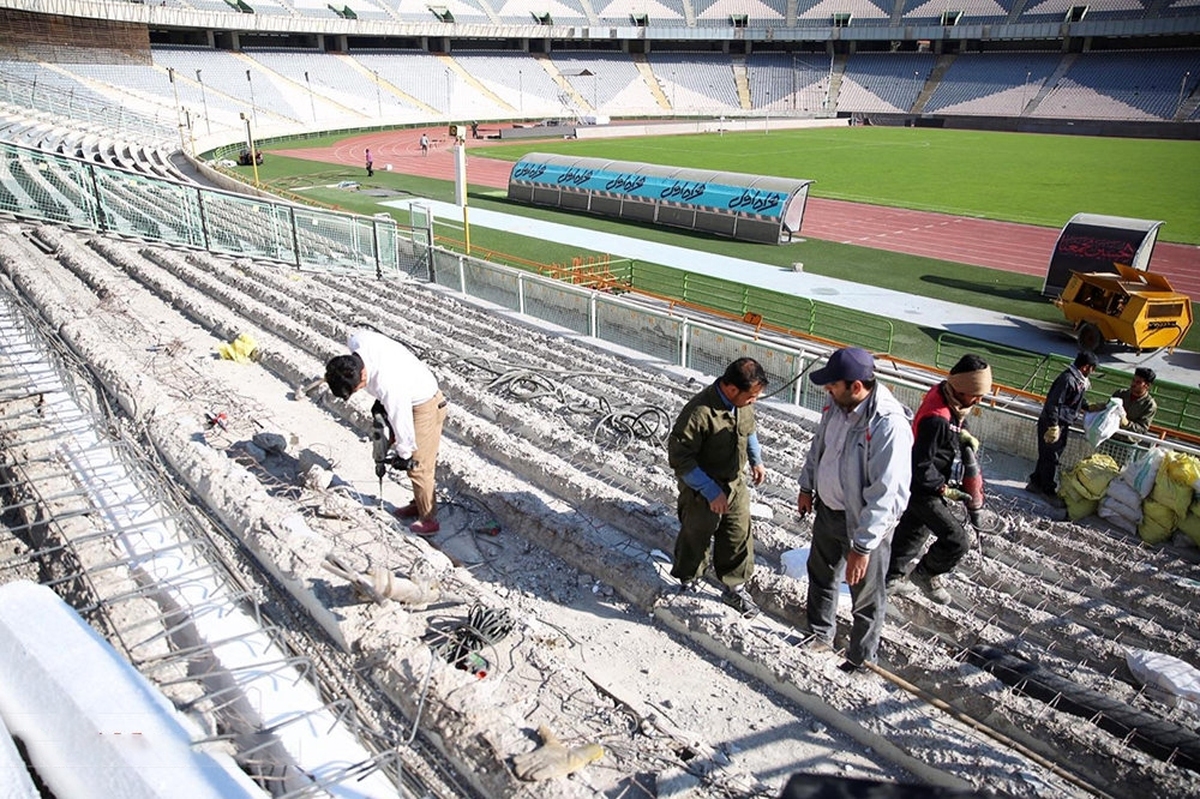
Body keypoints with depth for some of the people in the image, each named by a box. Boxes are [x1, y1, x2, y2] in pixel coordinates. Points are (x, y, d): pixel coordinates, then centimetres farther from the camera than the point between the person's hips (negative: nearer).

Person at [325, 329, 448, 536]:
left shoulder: (388, 386, -40)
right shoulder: (357, 341, -18)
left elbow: (400, 420, -27)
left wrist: (404, 453, -9)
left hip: (425, 407, -9)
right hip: (410, 398, 9)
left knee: (417, 466, -1)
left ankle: (428, 520, 13)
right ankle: (418, 503, 35)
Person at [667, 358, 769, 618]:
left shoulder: (742, 403, -9)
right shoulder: (698, 413, -33)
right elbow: (679, 458, -28)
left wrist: (756, 460, 8)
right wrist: (711, 492, -26)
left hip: (736, 484, 6)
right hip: (702, 492, -6)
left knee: (739, 537, 15)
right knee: (695, 539, 15)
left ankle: (735, 589, 35)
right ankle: (687, 583, 41)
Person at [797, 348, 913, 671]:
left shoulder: (890, 426, -33)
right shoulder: (837, 405, -9)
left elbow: (885, 496, -32)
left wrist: (862, 546, -30)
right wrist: (807, 487, 16)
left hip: (864, 523, -8)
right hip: (828, 509, 8)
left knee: (866, 598, 14)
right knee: (820, 574, 27)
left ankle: (861, 659, 38)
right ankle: (820, 635, 52)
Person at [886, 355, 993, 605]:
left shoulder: (948, 397, -4)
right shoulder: (936, 418, -33)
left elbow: (956, 420, 20)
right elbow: (921, 464, -29)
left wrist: (964, 434, 0)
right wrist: (944, 489, -22)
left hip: (928, 484, 10)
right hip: (922, 488, -10)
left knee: (914, 531, 24)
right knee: (958, 540, -6)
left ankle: (891, 576, 42)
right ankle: (926, 574, 19)